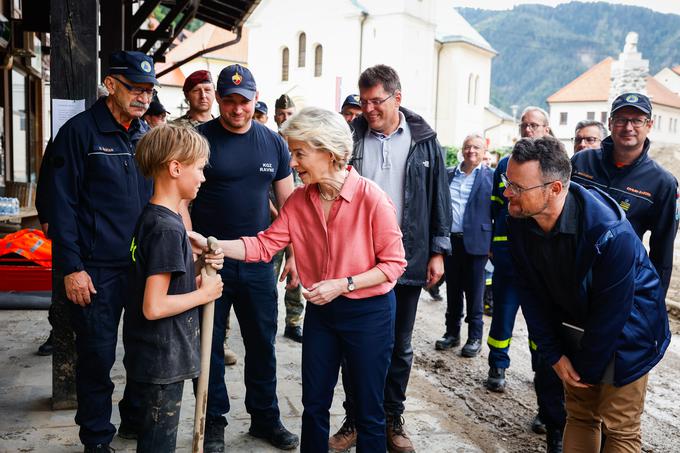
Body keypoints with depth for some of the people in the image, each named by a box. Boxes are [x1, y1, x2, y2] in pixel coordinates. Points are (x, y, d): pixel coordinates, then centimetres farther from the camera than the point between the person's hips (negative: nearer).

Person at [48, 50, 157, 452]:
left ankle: (136, 419, 34)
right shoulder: (80, 131, -6)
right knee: (97, 357, 6)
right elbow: (63, 205, -8)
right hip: (98, 269, -5)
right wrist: (71, 267, -12)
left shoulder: (147, 134, 10)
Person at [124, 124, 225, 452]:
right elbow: (154, 307, -26)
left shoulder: (151, 217, 6)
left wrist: (197, 276, 0)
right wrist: (204, 293, -15)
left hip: (152, 357, 9)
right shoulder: (167, 228, -23)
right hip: (162, 361, -9)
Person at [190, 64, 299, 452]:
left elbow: (287, 203, 11)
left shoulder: (274, 143, 6)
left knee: (263, 342, 11)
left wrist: (295, 254, 7)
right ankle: (214, 421, 25)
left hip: (258, 261, 3)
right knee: (210, 344, 8)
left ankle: (265, 417, 29)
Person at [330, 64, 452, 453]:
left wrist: (438, 252, 0)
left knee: (400, 346, 12)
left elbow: (439, 197, 3)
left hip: (408, 261, 0)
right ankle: (354, 419, 24)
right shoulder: (352, 137, 1)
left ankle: (393, 418, 29)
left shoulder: (424, 141, 0)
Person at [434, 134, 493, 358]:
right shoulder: (448, 175, 10)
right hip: (450, 240, 4)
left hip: (475, 242, -3)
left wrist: (494, 245, -7)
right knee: (452, 290, 13)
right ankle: (452, 333, 25)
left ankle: (475, 337, 17)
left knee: (474, 292, 5)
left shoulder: (491, 177, -1)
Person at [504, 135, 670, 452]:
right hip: (574, 328, 5)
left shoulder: (611, 233, -34)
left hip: (624, 332, -5)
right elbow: (532, 295, -5)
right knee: (579, 414, 15)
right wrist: (554, 355, -5)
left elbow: (611, 313, -23)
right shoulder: (520, 222, -16)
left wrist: (586, 369, -11)